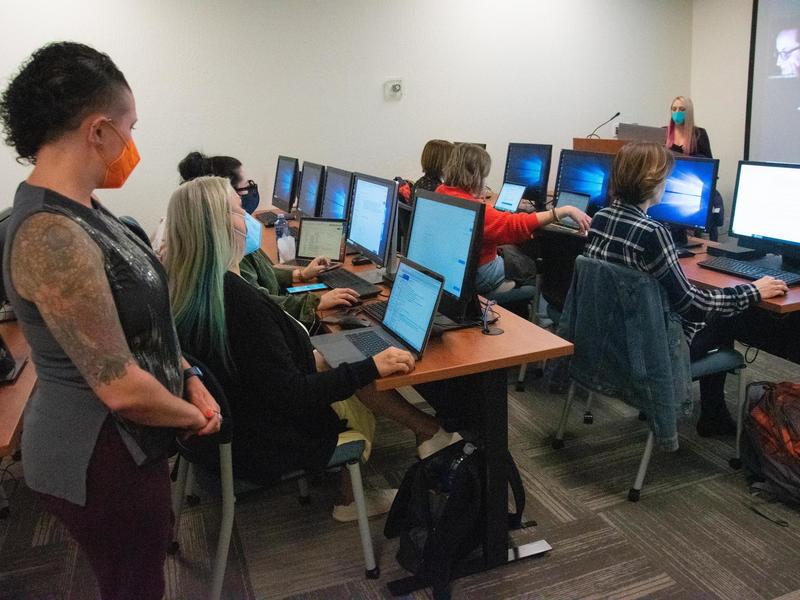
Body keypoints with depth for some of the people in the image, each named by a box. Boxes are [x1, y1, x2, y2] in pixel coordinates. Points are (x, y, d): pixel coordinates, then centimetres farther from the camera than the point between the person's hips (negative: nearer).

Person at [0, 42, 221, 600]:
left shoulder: (77, 210, 2)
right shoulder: (52, 236, -29)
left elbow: (140, 318, 11)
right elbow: (123, 387, -28)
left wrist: (190, 378, 1)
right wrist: (193, 415, -11)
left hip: (125, 439, 9)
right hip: (101, 456, -9)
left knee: (153, 552, 30)